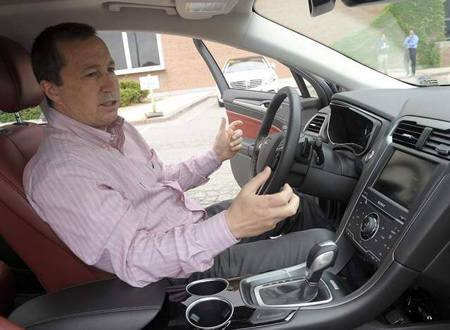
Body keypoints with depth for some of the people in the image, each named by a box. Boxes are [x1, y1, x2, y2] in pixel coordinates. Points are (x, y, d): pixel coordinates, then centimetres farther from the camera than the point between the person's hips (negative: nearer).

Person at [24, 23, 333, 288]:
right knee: (321, 243, -10)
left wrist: (216, 156, 5)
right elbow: (132, 261, -31)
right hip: (190, 269, -9)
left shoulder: (118, 129, 5)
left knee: (297, 204, 13)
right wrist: (230, 226, -43)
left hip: (200, 221, 9)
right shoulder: (60, 171, -25)